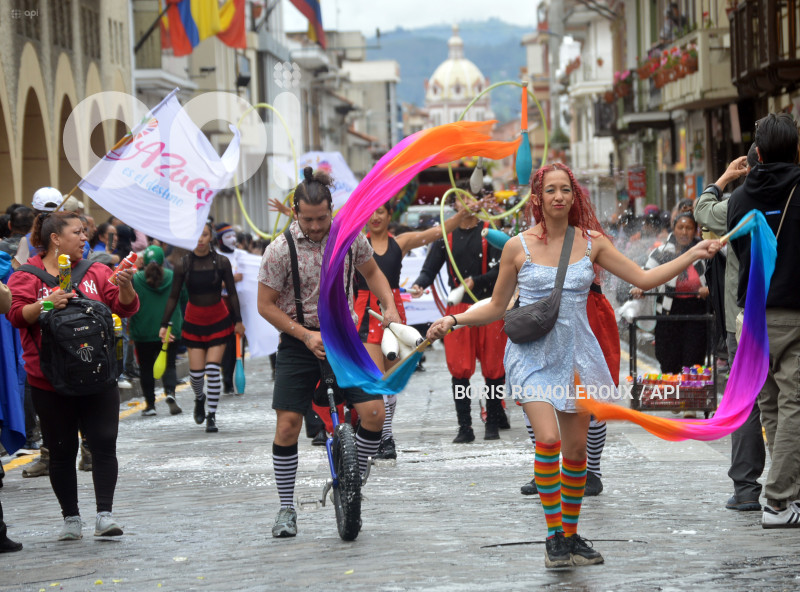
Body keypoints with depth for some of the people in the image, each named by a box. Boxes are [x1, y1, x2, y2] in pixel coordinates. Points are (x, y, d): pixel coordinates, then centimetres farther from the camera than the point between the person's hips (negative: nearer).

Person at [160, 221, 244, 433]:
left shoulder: (221, 262, -6)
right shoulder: (183, 265, -5)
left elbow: (232, 293, 1)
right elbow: (174, 297, -1)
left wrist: (238, 320, 1)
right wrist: (164, 324, -5)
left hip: (219, 320, -1)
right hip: (193, 322, 1)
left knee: (213, 369, -9)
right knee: (196, 371, -2)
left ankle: (211, 416, 0)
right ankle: (199, 399, 32)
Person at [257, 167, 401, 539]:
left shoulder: (350, 235, -4)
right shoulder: (281, 249, -13)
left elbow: (371, 272, 16)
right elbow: (265, 305, -8)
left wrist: (390, 307, 1)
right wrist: (306, 335, -15)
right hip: (300, 342, -2)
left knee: (374, 413, -11)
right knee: (288, 424, -8)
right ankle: (286, 508, 7)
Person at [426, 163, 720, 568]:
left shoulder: (591, 242, 3)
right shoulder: (518, 247, -3)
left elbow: (644, 279, 5)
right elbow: (496, 308, 6)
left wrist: (692, 255, -3)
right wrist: (454, 321, -8)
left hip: (576, 353, 3)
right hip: (532, 353, -3)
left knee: (576, 450, 5)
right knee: (548, 439, -21)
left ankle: (571, 535, 23)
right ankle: (553, 537, -9)